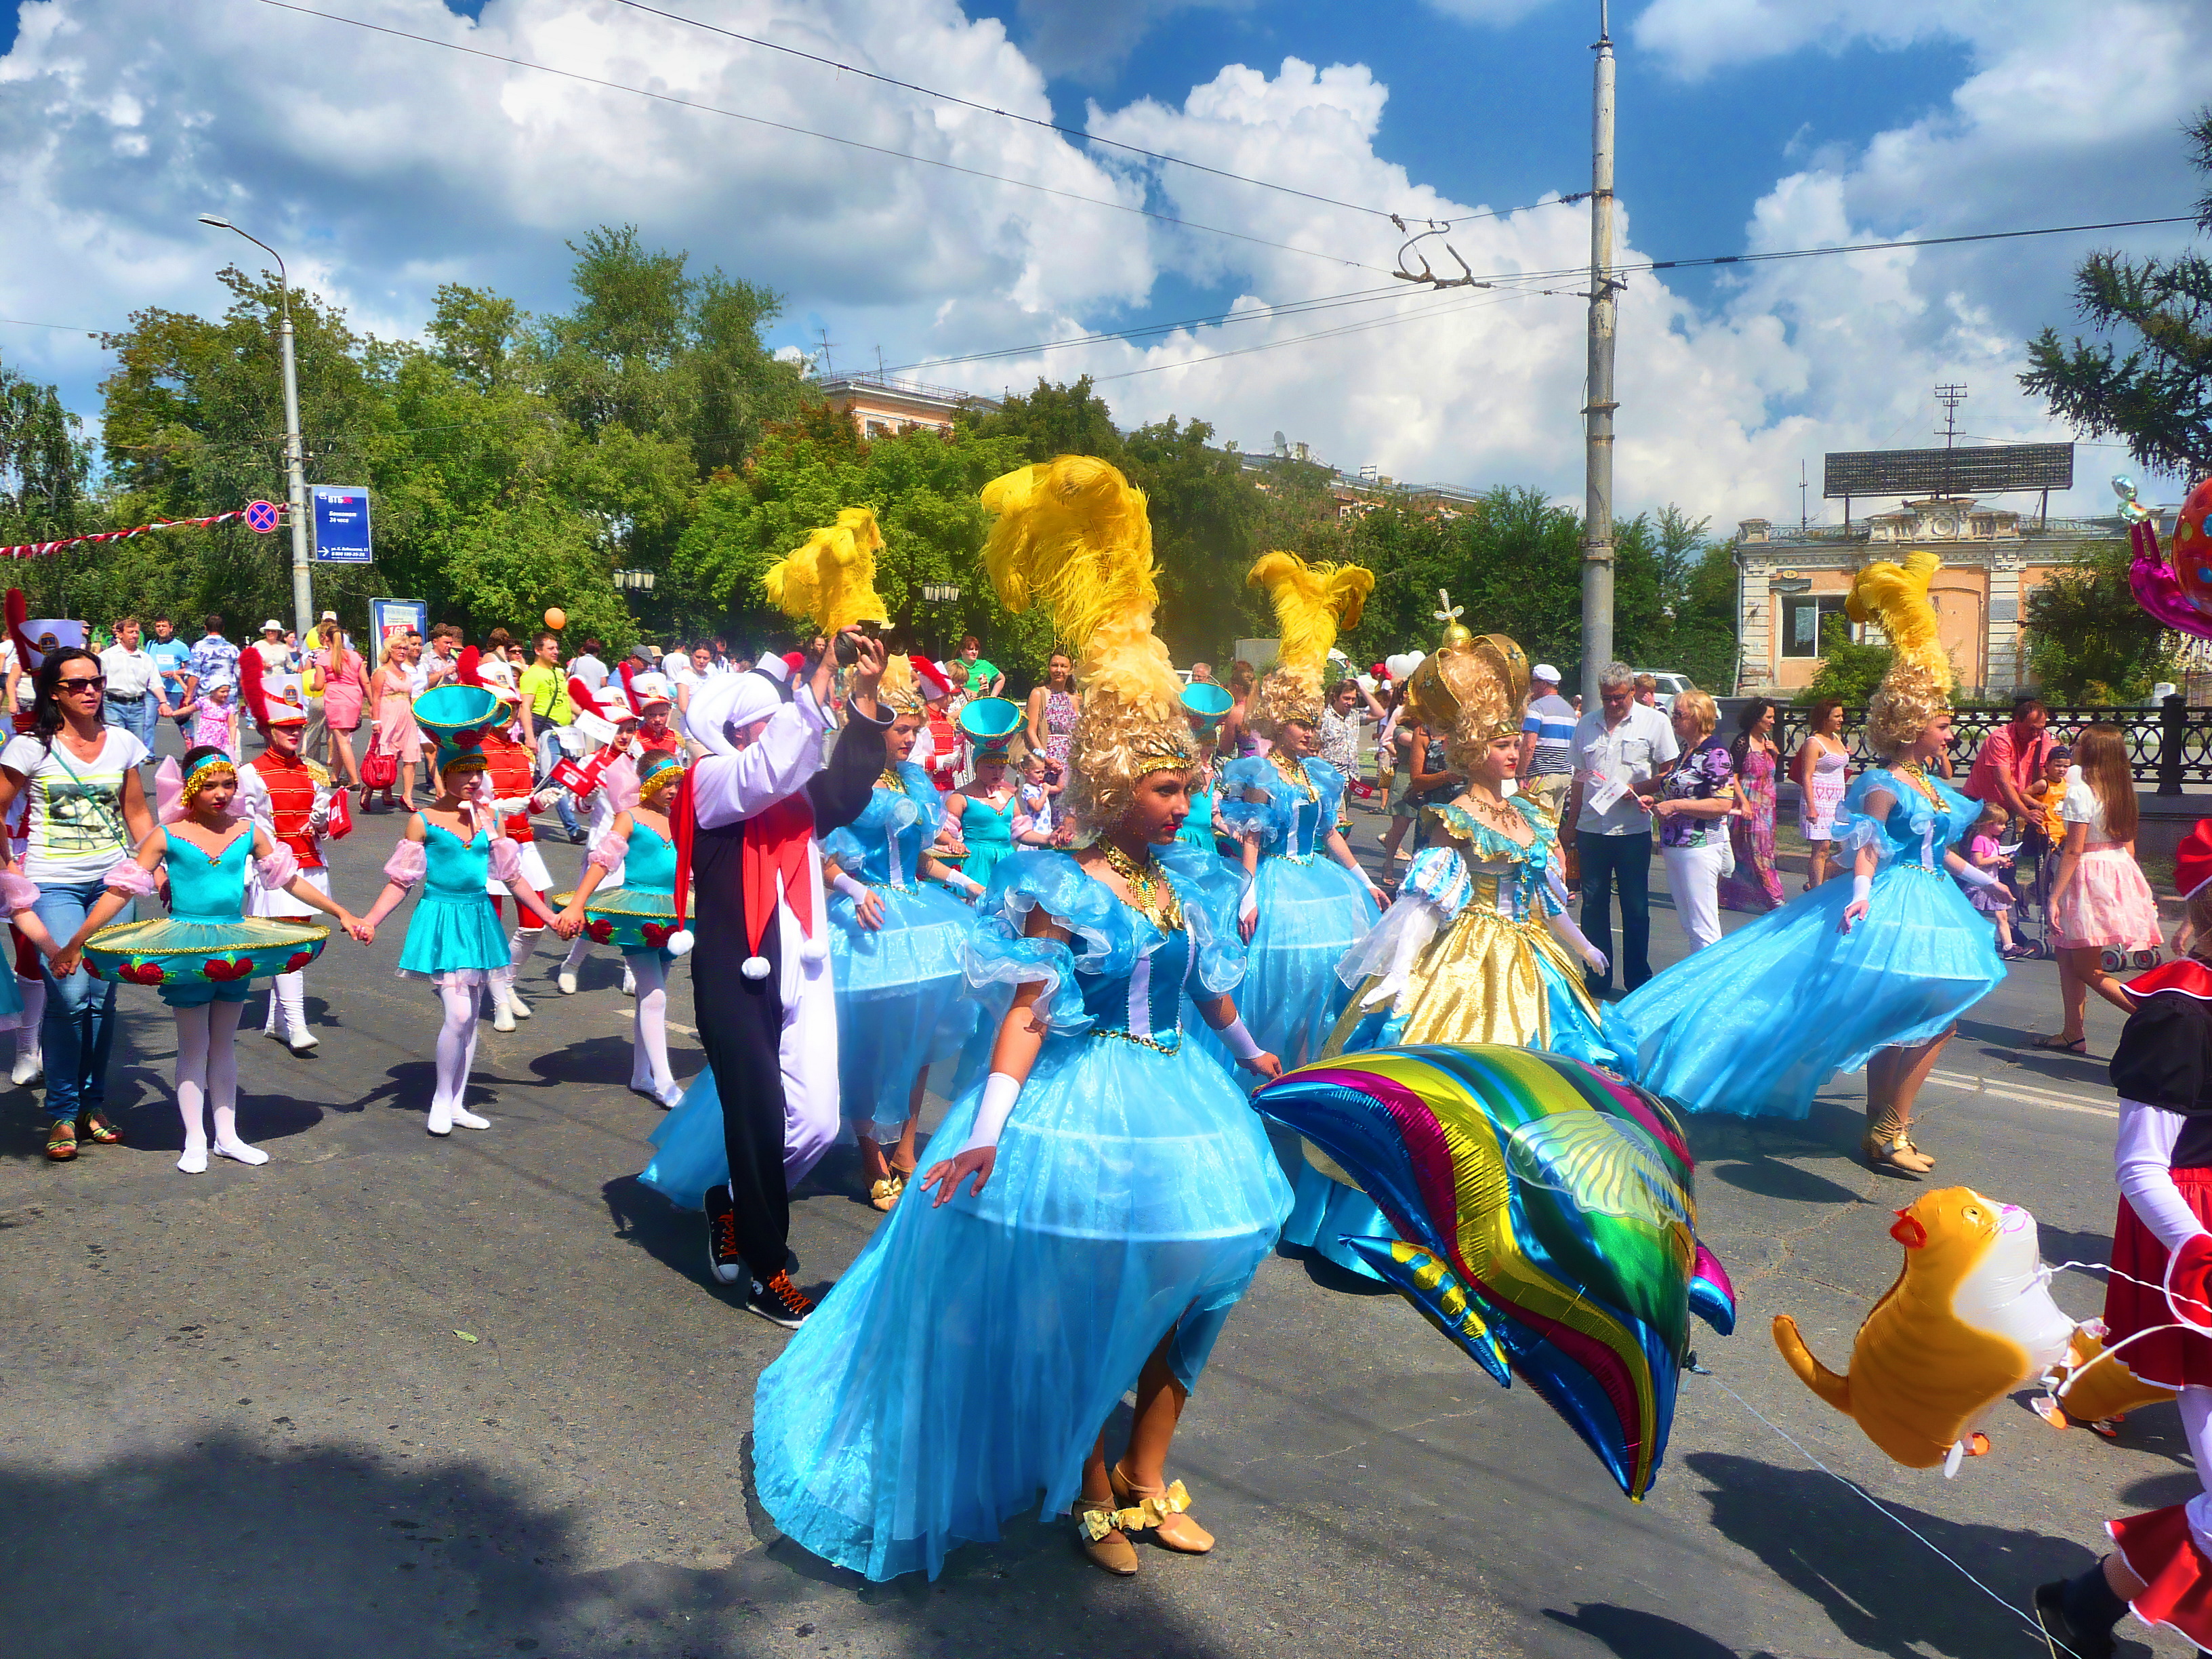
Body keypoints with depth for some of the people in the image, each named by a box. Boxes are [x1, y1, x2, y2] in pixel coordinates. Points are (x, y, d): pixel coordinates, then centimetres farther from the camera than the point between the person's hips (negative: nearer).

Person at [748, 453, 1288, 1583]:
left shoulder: (1188, 887, 5)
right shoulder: (1057, 891, -14)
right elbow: (1024, 1018, -18)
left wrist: (1257, 1066, 23)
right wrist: (986, 1136, -23)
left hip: (1177, 1103, 7)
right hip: (1078, 1112, -7)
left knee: (1187, 1284, 12)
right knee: (1086, 1300, 6)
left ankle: (1147, 1477, 31)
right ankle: (1089, 1490, 26)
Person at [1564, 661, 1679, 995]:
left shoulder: (1654, 721, 1)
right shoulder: (1586, 725, 11)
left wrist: (1639, 789, -15)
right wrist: (1572, 827, 14)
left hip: (1633, 830, -3)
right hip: (1591, 828, 3)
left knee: (1636, 908, 4)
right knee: (1593, 905, 6)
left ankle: (1638, 982, 14)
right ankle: (1597, 979, 15)